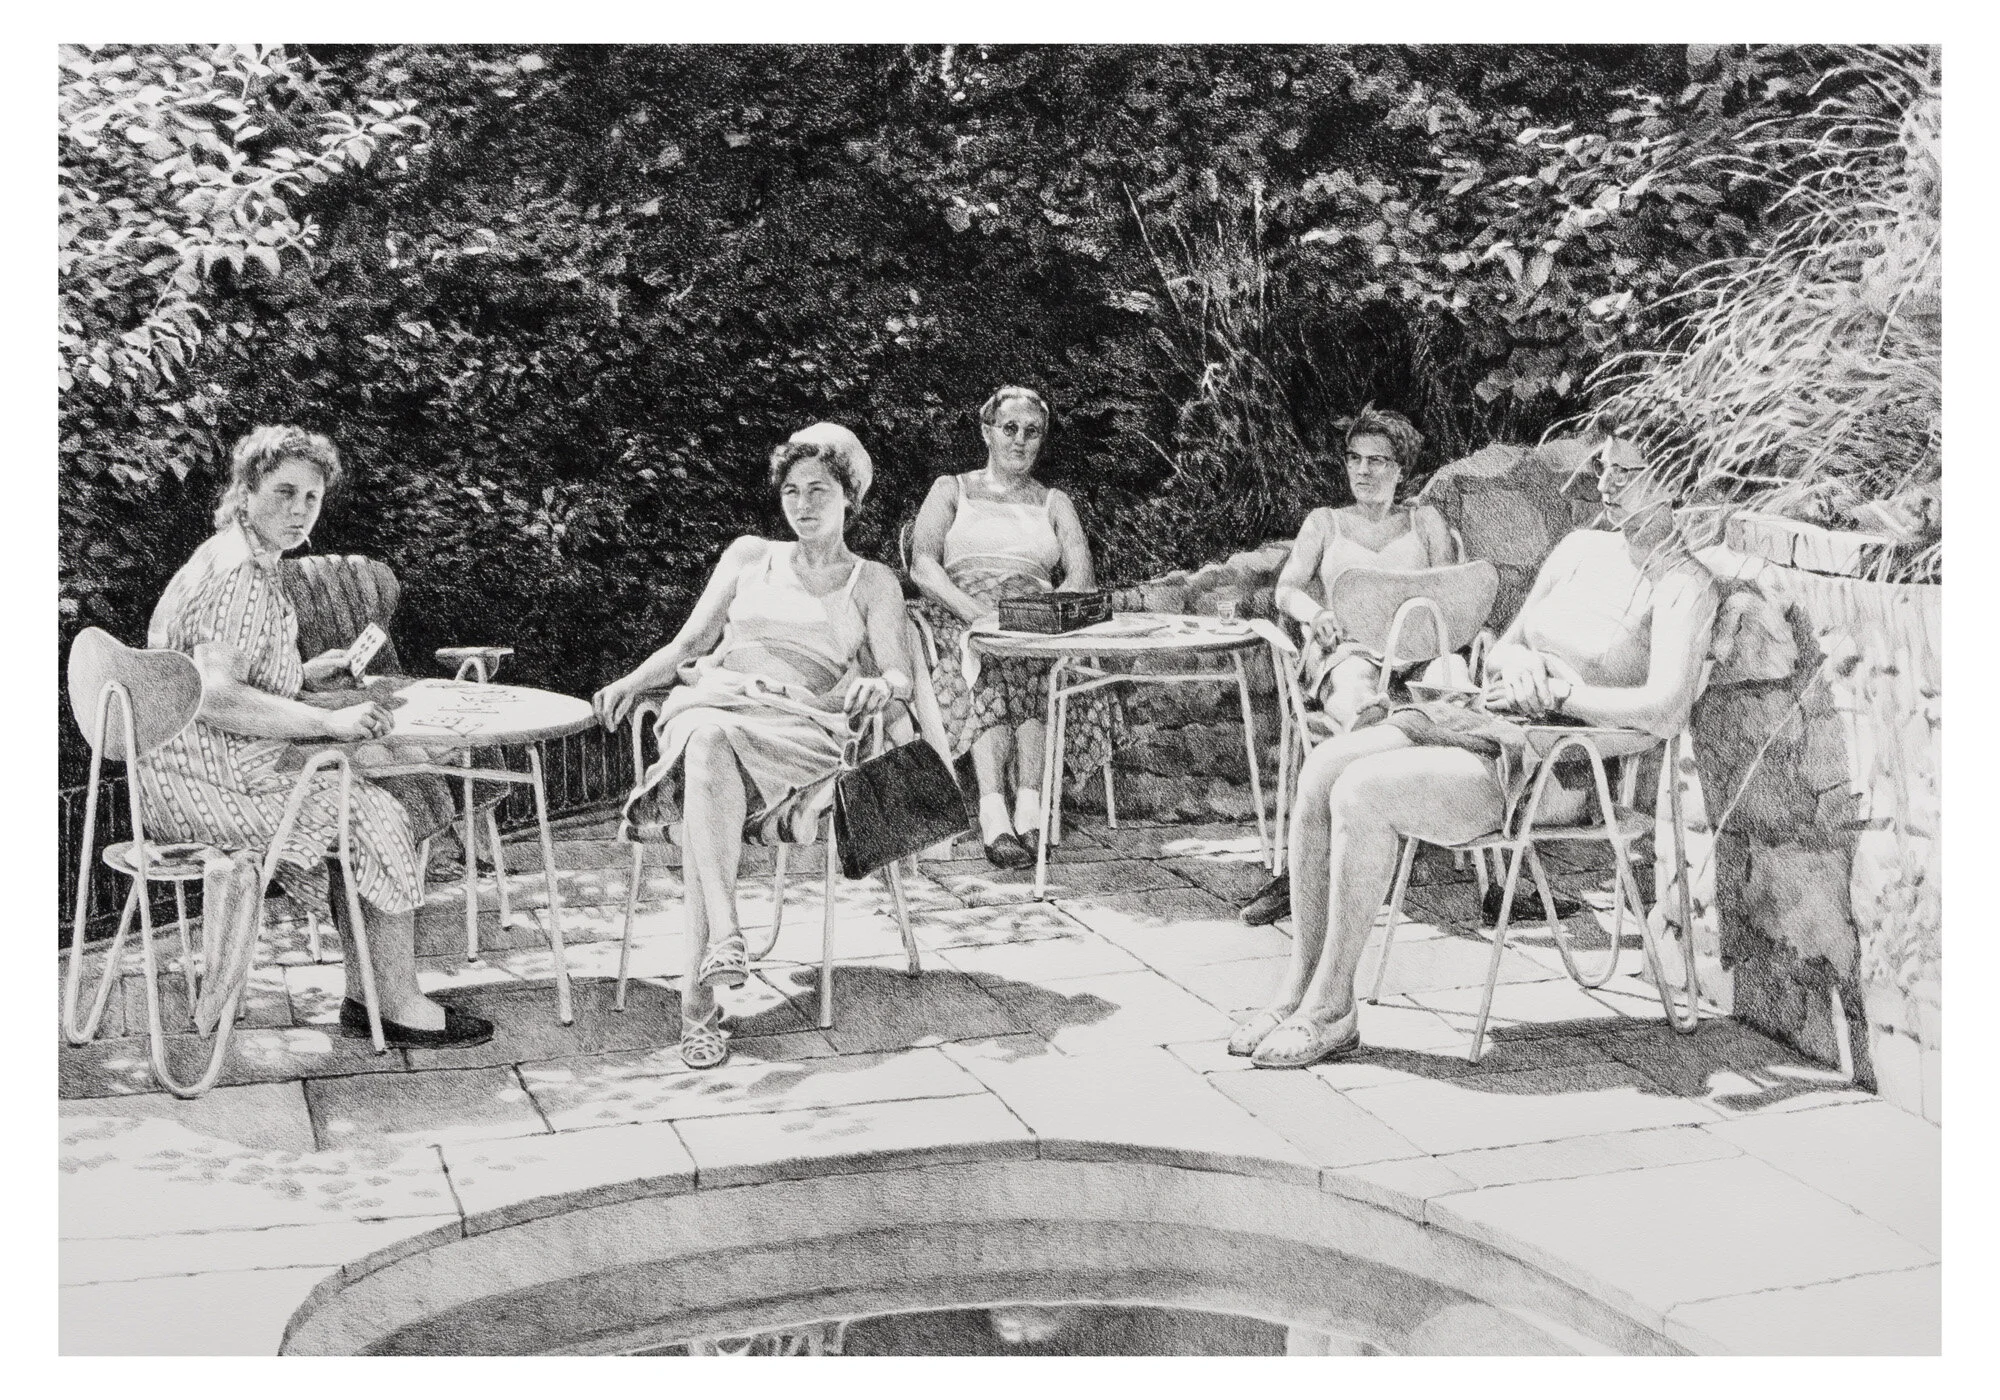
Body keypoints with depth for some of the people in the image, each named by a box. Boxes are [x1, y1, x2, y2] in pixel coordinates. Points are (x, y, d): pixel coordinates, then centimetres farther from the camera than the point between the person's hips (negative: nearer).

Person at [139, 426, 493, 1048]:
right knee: (375, 815, -9)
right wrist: (329, 721, -27)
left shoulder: (247, 560, 16)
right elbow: (214, 698, -29)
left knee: (363, 796, 13)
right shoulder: (239, 571, -18)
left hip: (190, 774, 11)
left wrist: (304, 674, 16)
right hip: (205, 783, -11)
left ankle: (365, 995, 12)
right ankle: (400, 1008, 0)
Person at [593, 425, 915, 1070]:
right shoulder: (748, 555, 24)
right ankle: (724, 937, -52)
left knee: (714, 741, -39)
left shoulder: (873, 583, 19)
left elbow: (901, 676, 7)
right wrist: (634, 679, 0)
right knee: (707, 741, -40)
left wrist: (879, 684, -18)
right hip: (711, 701, 2)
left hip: (799, 723, -2)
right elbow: (691, 640, 19)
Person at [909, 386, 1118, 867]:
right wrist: (976, 611, -15)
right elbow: (922, 565, 2)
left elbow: (1081, 576, 8)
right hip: (959, 620, -1)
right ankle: (995, 813, -48)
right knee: (990, 667, -36)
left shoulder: (1053, 502, 23)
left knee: (1027, 662, -36)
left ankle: (1027, 804, -45)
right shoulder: (952, 490, 19)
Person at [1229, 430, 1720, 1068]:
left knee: (1361, 792, -27)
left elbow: (1665, 711, -19)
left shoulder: (1684, 584, -6)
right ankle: (1299, 986, -13)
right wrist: (1515, 662, -2)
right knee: (1324, 766, -17)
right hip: (1490, 726, 7)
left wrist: (1555, 691, -15)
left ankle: (1331, 1011, -16)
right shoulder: (1580, 547, 17)